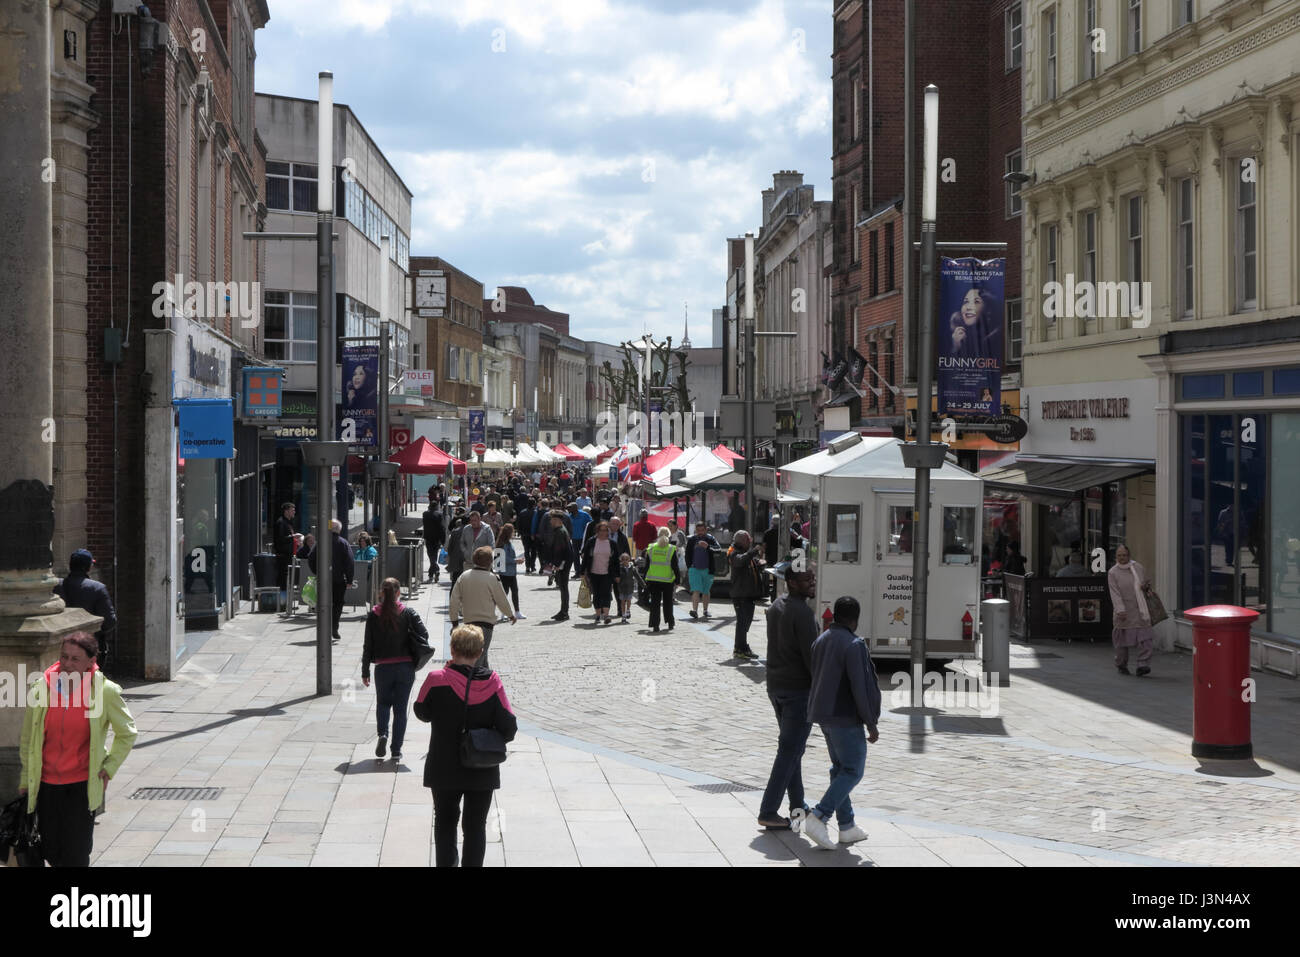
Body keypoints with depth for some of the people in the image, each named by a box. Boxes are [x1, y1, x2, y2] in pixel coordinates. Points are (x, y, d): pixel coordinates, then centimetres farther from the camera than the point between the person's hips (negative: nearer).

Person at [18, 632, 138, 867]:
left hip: (83, 785, -2)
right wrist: (25, 781, 12)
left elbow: (127, 732, 7)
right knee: (51, 851, 8)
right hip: (46, 785, 2)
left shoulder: (104, 691, -9)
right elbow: (27, 739, 9)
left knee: (75, 855, -6)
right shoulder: (40, 690, -4)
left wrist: (109, 767, 0)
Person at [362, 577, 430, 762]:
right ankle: (396, 750, 7)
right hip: (405, 668, 0)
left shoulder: (373, 615, -2)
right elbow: (424, 634, -11)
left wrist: (365, 672, 4)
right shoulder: (408, 612, -3)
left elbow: (368, 645, -2)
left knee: (383, 703, 20)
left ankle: (383, 733, -7)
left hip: (383, 668, 0)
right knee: (400, 708, 9)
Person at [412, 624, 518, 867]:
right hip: (482, 772, 0)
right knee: (476, 825, 12)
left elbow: (422, 712, 4)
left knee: (445, 821, 19)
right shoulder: (492, 682, -10)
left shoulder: (437, 679, -14)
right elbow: (509, 728, -9)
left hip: (444, 770, 0)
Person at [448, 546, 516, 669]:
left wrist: (454, 622, 9)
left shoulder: (463, 577, 2)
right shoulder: (492, 579, -11)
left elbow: (454, 602, 1)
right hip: (486, 621, -6)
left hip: (468, 621, 6)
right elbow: (502, 601, -1)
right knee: (479, 655, -8)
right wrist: (511, 615, 17)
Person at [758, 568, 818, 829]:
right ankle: (768, 812, -4)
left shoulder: (776, 607, 9)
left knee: (791, 748, 19)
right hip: (799, 688, -9)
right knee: (789, 751, -4)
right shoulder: (803, 613, -19)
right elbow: (811, 656, -20)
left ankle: (797, 806, 28)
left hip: (775, 686, 9)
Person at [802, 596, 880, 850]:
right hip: (844, 717, -8)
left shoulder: (821, 641, 7)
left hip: (822, 713, 8)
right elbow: (860, 688, -20)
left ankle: (846, 827, 18)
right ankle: (818, 817, -12)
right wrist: (871, 724, -12)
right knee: (852, 771, -1)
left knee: (840, 768, 15)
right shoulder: (854, 646, -18)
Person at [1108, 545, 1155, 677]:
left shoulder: (1139, 568, 9)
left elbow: (1146, 583, 25)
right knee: (1123, 639, 5)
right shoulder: (1113, 573, -4)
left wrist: (1147, 585, 0)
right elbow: (1115, 593, -13)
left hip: (1141, 611, 3)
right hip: (1125, 612, -3)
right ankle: (1121, 666, 23)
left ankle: (1142, 666, -11)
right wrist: (1120, 610, -24)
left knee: (1145, 639, -9)